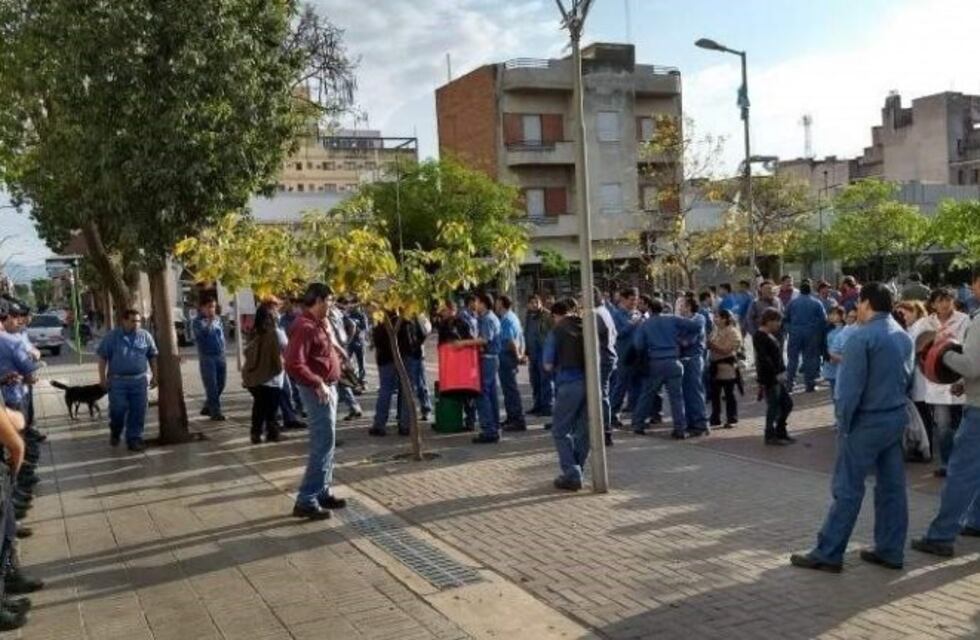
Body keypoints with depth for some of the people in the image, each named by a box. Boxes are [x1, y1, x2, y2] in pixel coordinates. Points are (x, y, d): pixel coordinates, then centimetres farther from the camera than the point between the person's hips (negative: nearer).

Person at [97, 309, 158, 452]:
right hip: (117, 380, -2)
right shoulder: (112, 336, -2)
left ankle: (134, 438, 10)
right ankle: (115, 433, 29)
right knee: (117, 410, 1)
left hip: (139, 380, 2)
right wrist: (102, 377, -5)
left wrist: (154, 376, 7)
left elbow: (152, 357, 11)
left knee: (138, 411, 0)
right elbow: (103, 357, 0)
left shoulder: (145, 336, 5)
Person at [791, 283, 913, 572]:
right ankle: (890, 551, 20)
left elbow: (850, 387, -17)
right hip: (897, 417, 8)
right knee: (892, 486, 12)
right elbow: (907, 378, 14)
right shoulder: (904, 336, 9)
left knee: (848, 489, -3)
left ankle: (827, 554, 3)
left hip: (867, 422, -8)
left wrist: (843, 423, -9)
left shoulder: (862, 337, -17)